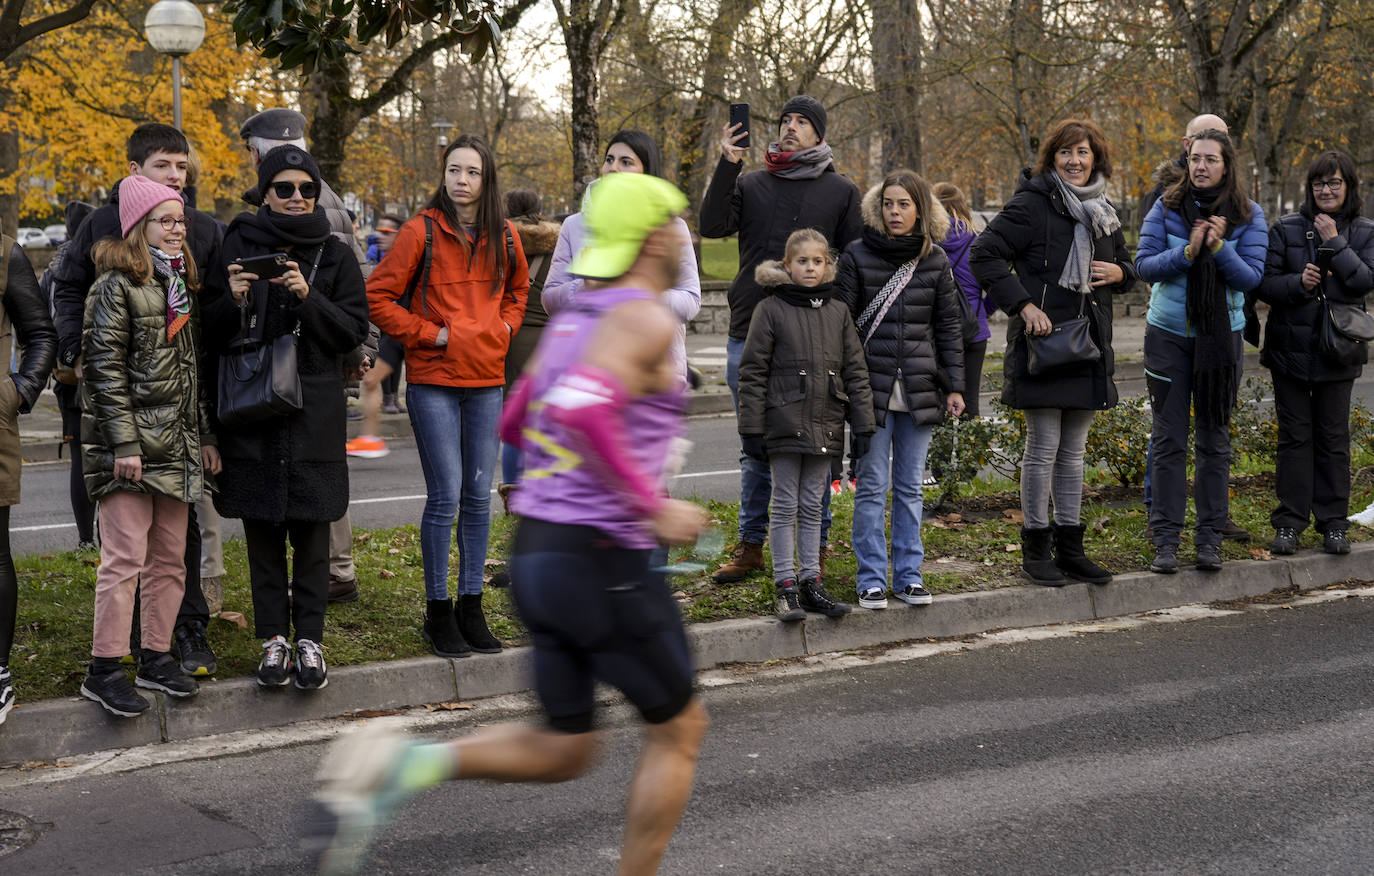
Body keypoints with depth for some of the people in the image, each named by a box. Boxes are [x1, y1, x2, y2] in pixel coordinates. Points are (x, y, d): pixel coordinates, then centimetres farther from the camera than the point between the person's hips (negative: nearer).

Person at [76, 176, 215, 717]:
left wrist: (205, 435, 16)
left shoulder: (182, 285, 16)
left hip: (176, 444, 7)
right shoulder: (117, 286, -7)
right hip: (128, 439, -7)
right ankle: (104, 669, -2)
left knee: (170, 556, 10)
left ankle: (157, 657, 18)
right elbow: (104, 367, -12)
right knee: (126, 556, -7)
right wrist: (124, 443, -17)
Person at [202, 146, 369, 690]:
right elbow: (211, 338, 5)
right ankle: (274, 637, 12)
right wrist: (234, 302, -15)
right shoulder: (239, 247, 5)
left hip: (315, 412, 0)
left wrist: (307, 297, -15)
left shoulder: (334, 256, 6)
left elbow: (354, 331, -1)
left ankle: (309, 639, 8)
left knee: (312, 531, 1)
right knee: (262, 531, 4)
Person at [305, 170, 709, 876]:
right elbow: (581, 412, -30)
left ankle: (402, 765, -7)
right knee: (679, 728, 11)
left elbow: (514, 425, 24)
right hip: (604, 561, -8)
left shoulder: (571, 322, 15)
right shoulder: (645, 319, -13)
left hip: (536, 552, 8)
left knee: (563, 751, 14)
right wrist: (653, 507, -21)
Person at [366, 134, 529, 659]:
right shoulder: (422, 231, -6)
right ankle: (438, 611, 7)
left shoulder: (504, 237, 8)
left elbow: (517, 289, 26)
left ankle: (471, 606, 18)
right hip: (434, 383, -4)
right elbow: (377, 297, -7)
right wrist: (427, 334, -11)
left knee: (478, 496, 8)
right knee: (445, 496, -4)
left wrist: (503, 327, 9)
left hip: (486, 382, 4)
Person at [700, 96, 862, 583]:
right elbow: (712, 226, -5)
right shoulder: (750, 183, 12)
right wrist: (727, 164, -13)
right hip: (749, 336, 2)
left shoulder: (841, 191, 8)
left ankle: (816, 550, 9)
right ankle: (751, 547, 16)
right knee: (754, 450, 8)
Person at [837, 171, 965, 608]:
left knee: (910, 486, 9)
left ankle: (908, 575, 16)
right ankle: (871, 579, 7)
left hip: (919, 389, 2)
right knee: (872, 485, 0)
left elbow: (949, 326, 9)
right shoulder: (857, 256, -1)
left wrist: (954, 387, 5)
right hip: (872, 387, -2)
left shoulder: (936, 261, 5)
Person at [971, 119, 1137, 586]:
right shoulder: (1033, 204, -8)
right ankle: (1035, 546, 9)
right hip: (1043, 343, -6)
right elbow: (984, 254, -13)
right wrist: (1023, 304, -19)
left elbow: (1126, 264, 26)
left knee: (1074, 451, 12)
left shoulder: (1103, 211, 13)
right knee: (1043, 448, -2)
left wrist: (1119, 273, 1)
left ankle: (1069, 546, 19)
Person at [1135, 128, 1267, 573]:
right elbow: (1144, 264, -6)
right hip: (1168, 332, 0)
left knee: (1215, 438, 6)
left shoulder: (1248, 215, -1)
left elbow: (1251, 276, -5)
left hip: (1221, 336, 1)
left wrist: (1219, 248, -21)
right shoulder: (1166, 207, -2)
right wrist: (1188, 251, -20)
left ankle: (1210, 537, 14)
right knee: (1169, 439, 0)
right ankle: (1166, 538, 5)